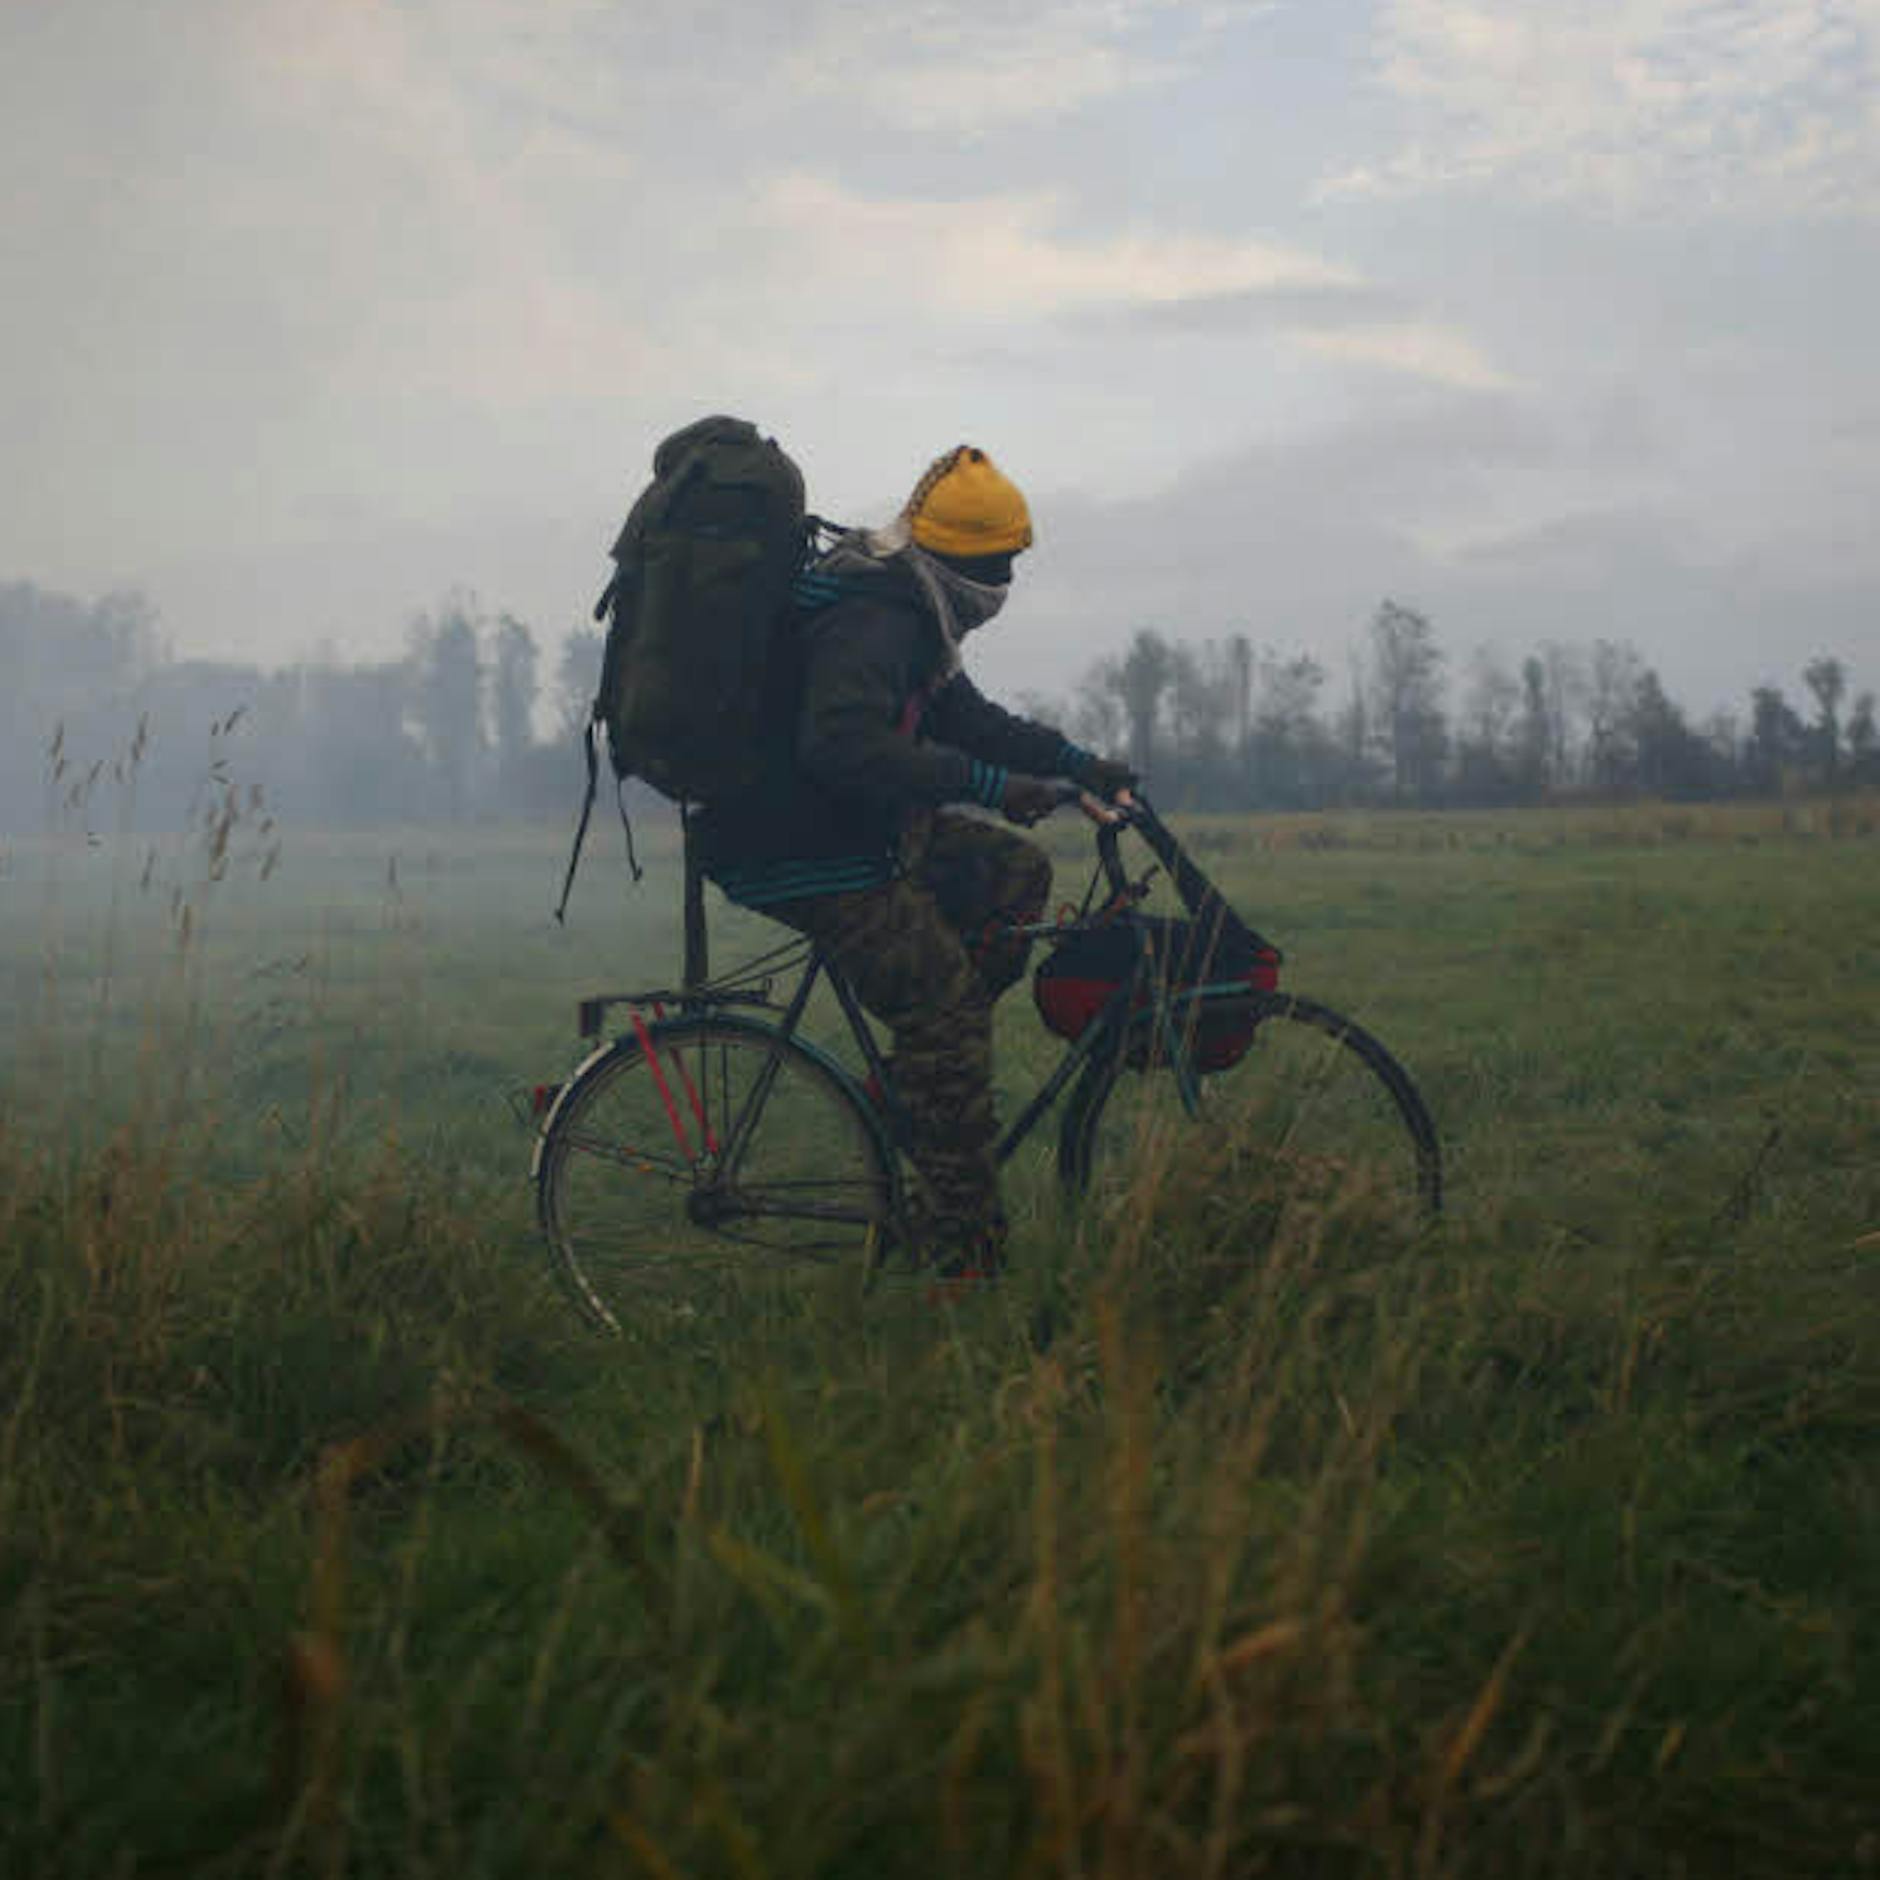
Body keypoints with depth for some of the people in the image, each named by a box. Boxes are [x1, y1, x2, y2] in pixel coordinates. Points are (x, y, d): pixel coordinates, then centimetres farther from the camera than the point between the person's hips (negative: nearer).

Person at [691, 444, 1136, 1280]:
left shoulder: (911, 615, 12)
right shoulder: (869, 622, -21)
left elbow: (964, 717, 22)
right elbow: (844, 745, -36)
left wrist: (1079, 764, 14)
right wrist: (991, 785, -34)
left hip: (862, 830, 10)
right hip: (801, 857, -10)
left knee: (1015, 871, 8)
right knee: (946, 1003, -13)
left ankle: (928, 1066, 9)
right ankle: (963, 1255, -10)